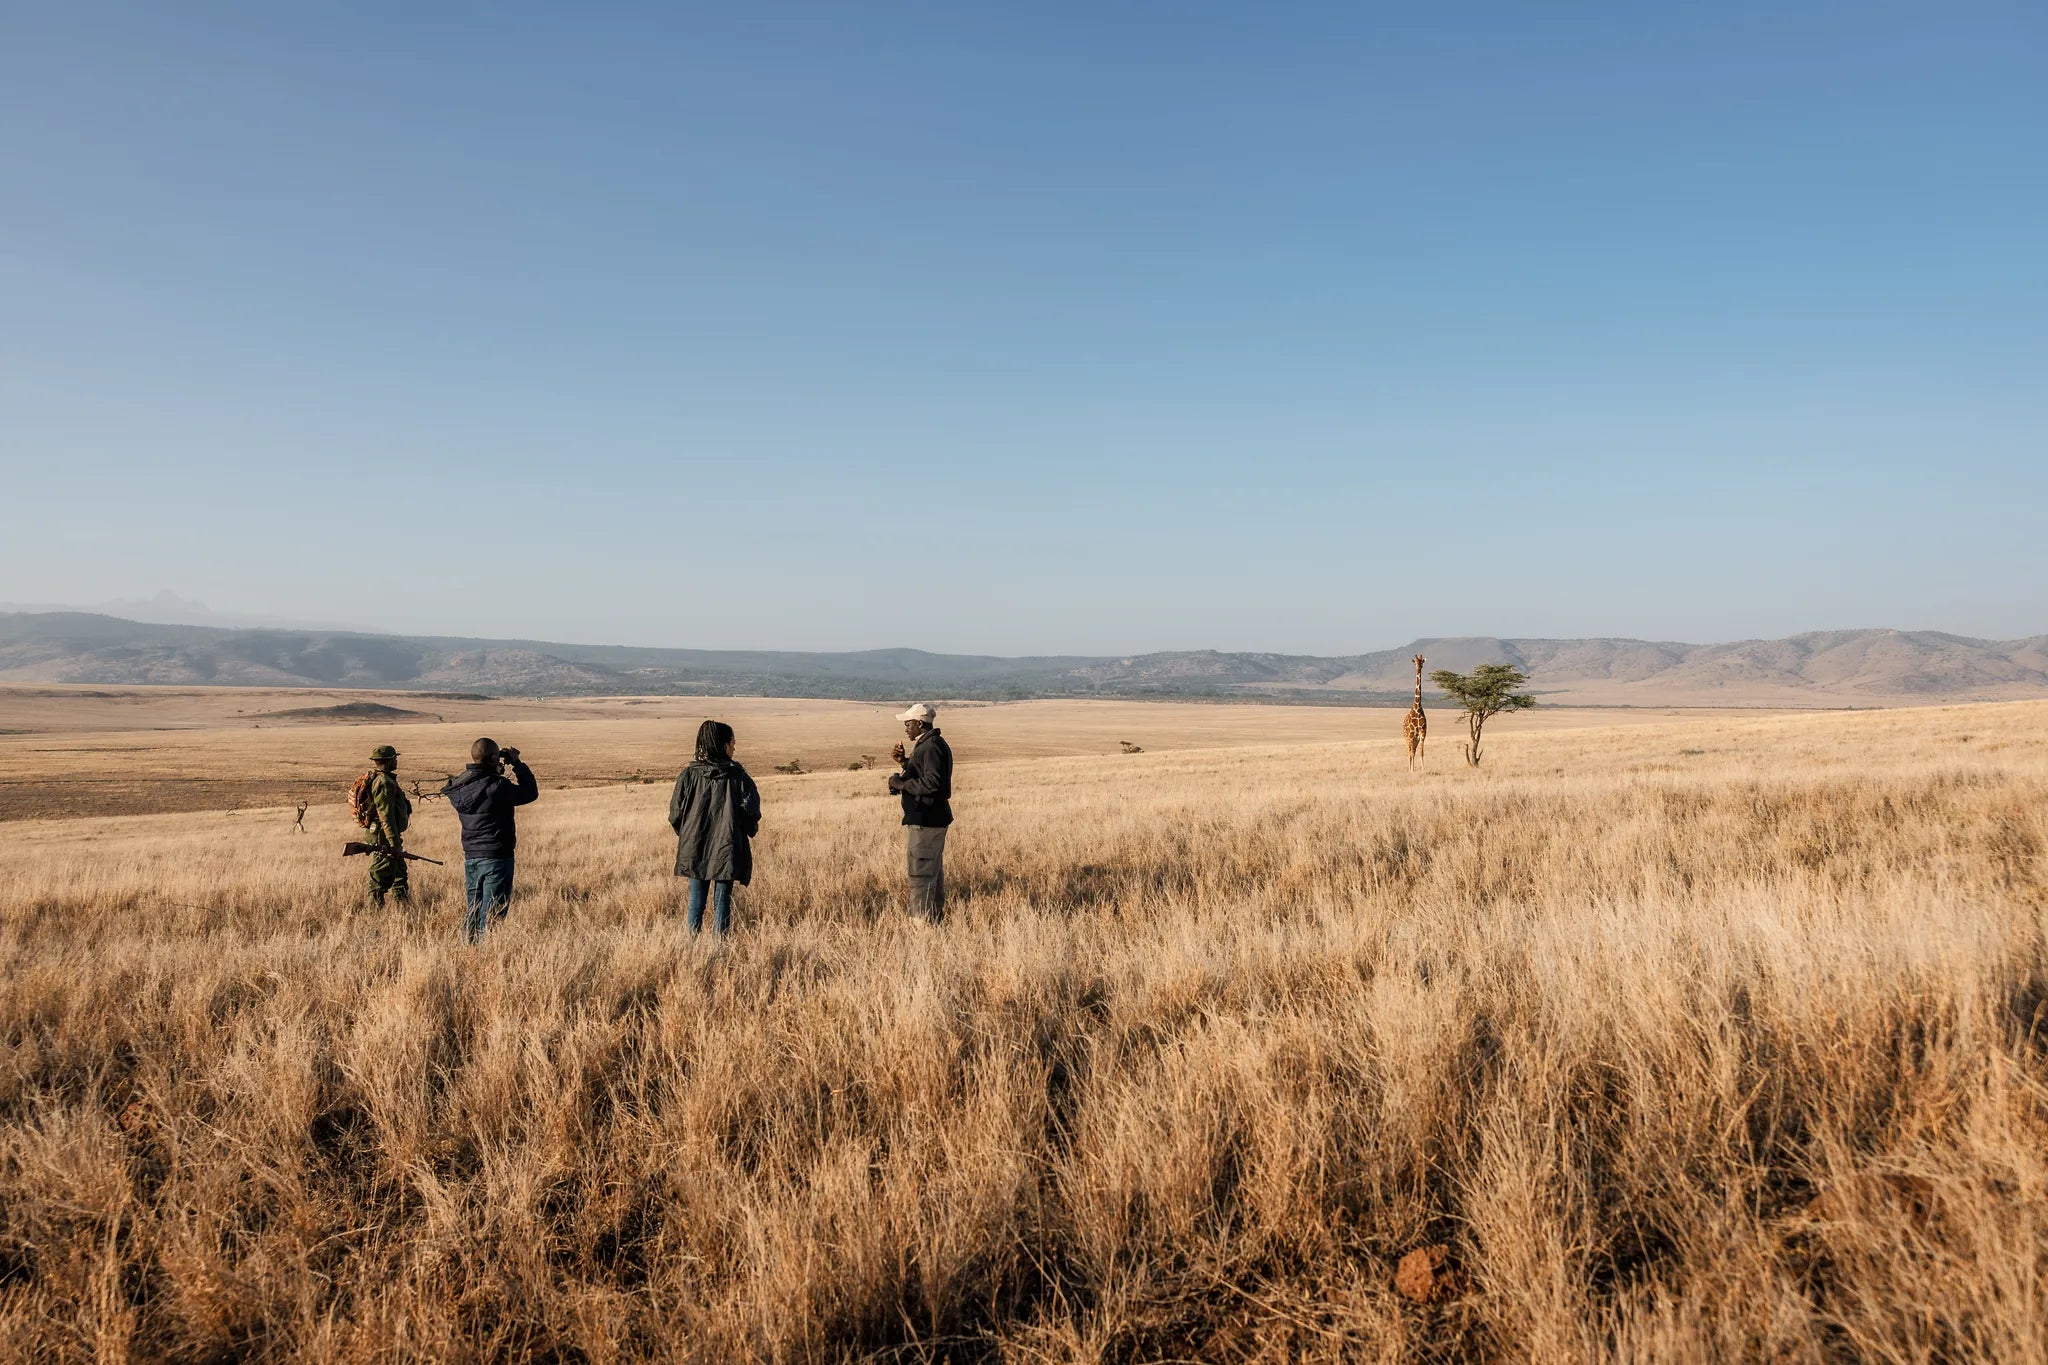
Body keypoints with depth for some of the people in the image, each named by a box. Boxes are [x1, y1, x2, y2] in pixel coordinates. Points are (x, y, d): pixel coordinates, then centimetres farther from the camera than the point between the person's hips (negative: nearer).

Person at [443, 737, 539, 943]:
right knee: (491, 915, -1)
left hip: (470, 857, 7)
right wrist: (517, 763, -2)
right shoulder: (496, 786, -20)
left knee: (473, 911, 16)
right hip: (495, 857, -7)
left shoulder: (460, 785, 1)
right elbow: (530, 793, -10)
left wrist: (497, 771, 10)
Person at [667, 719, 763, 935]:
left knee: (696, 901, 11)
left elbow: (676, 814, -2)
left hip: (695, 850, 2)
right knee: (722, 902, 5)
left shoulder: (688, 775, -2)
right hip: (727, 851, -2)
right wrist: (749, 831, 10)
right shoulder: (737, 776, -7)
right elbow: (751, 811, -10)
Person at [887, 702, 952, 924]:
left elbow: (932, 783, -25)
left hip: (925, 821, -11)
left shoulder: (931, 747, -18)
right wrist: (905, 761, 14)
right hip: (933, 819, 11)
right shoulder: (932, 744, 15)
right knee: (934, 873, 19)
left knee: (921, 876, -8)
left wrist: (902, 785, -16)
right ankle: (937, 920, 28)